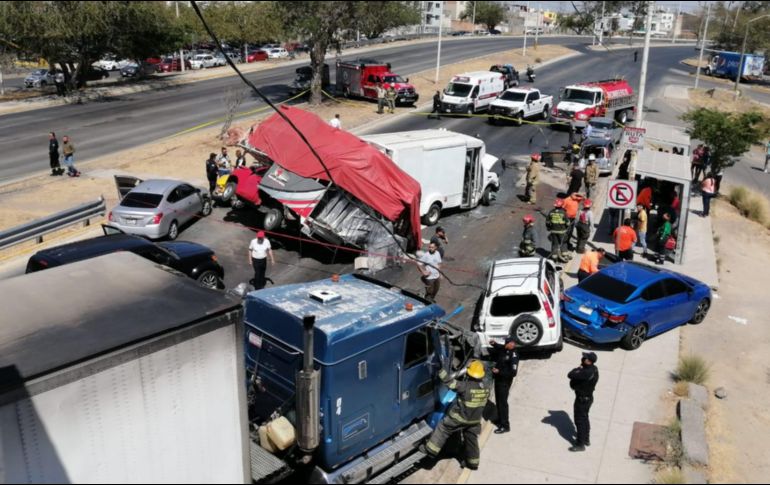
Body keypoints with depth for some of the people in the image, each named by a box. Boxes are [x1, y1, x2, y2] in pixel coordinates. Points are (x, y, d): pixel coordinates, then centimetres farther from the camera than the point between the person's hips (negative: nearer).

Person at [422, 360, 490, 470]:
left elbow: (449, 381, -24)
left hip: (459, 418, -5)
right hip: (475, 420, 6)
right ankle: (473, 462, 32)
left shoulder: (465, 386, -27)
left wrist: (440, 370, -13)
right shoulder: (486, 387, -7)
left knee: (442, 429, 9)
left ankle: (431, 450, 12)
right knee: (471, 439, 20)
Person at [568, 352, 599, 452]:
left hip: (582, 399, -9)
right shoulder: (593, 369, -3)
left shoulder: (587, 373, -34)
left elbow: (570, 375, -30)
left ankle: (580, 444, 15)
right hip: (588, 397, 9)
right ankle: (586, 439, 40)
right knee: (584, 418, 24)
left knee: (580, 421, 4)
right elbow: (578, 376, 10)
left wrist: (578, 368, -15)